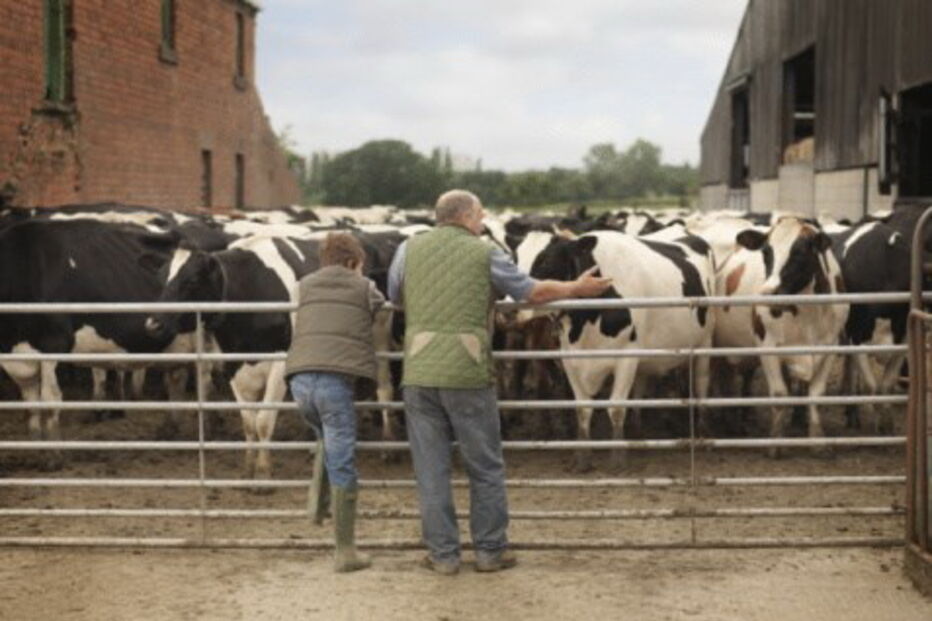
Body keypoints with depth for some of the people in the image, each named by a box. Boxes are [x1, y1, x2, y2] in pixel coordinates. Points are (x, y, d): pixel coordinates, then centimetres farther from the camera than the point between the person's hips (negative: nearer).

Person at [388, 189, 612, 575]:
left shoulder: (409, 250, 8)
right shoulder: (484, 254, 1)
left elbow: (395, 298, 21)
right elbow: (533, 291, 7)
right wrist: (576, 288, 22)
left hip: (419, 374, 2)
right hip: (468, 373, -2)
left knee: (431, 468, 8)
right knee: (485, 467, 10)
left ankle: (443, 554, 11)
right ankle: (490, 550, 16)